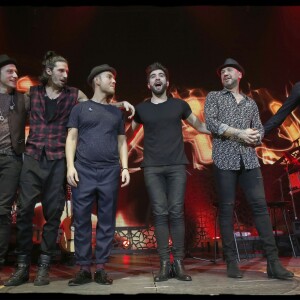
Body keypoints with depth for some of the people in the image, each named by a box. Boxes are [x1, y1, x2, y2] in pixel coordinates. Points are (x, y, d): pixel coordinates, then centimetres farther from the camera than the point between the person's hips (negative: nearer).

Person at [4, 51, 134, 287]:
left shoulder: (74, 95, 9)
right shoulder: (33, 93, 12)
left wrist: (119, 104, -2)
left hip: (58, 161, -1)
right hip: (32, 158, 1)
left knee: (53, 214, 1)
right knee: (24, 211, -2)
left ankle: (44, 267, 12)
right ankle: (22, 267, 10)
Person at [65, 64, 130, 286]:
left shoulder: (117, 113, 18)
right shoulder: (80, 108, 11)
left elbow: (122, 142, 15)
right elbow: (72, 138, 6)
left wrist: (125, 168, 3)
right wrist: (70, 165, -6)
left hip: (110, 172, 2)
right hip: (83, 170, -2)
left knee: (107, 222, 2)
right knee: (81, 221, 0)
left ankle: (101, 268, 10)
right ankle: (84, 269, 10)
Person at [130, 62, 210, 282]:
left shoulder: (179, 105, 12)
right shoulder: (141, 108, 12)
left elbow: (201, 127, 19)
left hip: (177, 166, 0)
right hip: (153, 168, 0)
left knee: (177, 213, -4)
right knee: (160, 214, -3)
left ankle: (179, 263, 2)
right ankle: (165, 264, 2)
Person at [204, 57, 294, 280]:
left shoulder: (251, 103, 22)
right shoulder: (214, 97, 12)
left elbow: (260, 130, 15)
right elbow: (211, 123, -4)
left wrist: (254, 137, -8)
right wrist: (240, 133, -10)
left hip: (249, 159, 3)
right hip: (225, 159, -3)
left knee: (260, 205, -5)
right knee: (227, 208, -2)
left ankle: (273, 262, -2)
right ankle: (232, 262, 5)